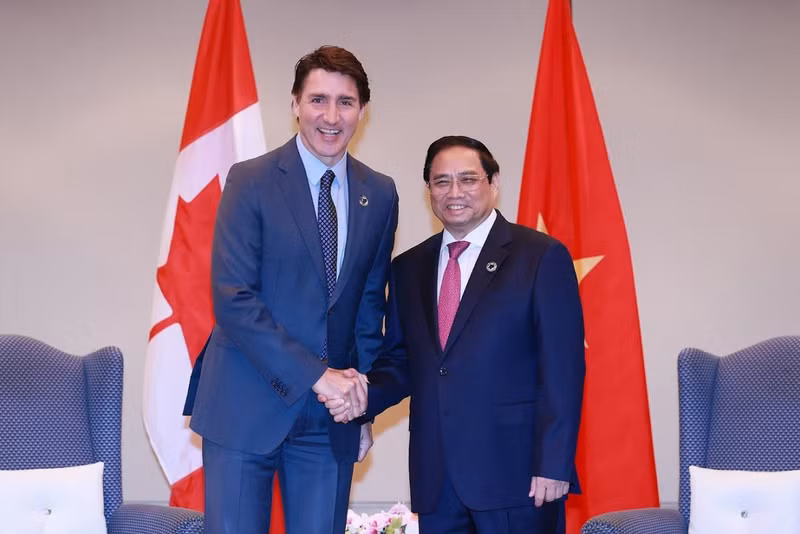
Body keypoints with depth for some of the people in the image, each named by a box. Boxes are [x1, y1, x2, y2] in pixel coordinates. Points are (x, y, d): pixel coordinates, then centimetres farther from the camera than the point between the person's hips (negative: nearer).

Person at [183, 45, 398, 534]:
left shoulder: (380, 195, 7)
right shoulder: (251, 181, -7)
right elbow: (232, 299, -13)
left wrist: (362, 403, 10)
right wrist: (315, 374, -17)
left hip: (331, 418, 4)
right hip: (247, 405, -3)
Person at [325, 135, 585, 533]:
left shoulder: (542, 257, -2)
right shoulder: (408, 268, 13)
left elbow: (562, 370, -7)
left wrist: (554, 465, -12)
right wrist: (365, 395, -5)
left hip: (515, 471, -4)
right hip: (435, 479, 4)